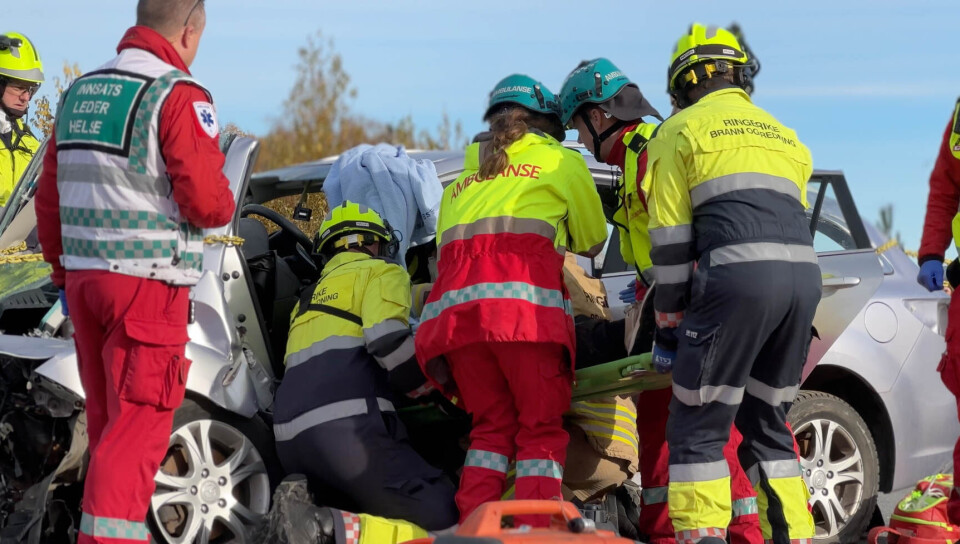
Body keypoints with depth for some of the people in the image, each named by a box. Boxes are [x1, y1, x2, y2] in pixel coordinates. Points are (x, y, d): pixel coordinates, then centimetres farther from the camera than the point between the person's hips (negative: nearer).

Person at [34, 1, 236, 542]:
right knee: (139, 422, -7)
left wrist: (63, 273, 25)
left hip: (83, 276, 8)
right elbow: (206, 203, -17)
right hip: (149, 283, -8)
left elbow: (49, 197, 17)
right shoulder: (179, 96, -11)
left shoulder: (80, 92, 13)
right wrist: (225, 204, 6)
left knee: (106, 415, 17)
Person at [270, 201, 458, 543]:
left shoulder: (310, 296, 33)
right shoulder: (381, 272, 10)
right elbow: (388, 339, -8)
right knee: (441, 514, -10)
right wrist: (425, 383, 9)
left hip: (290, 436, 8)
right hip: (345, 425, -8)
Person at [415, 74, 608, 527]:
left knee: (492, 424, 13)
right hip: (524, 305, -4)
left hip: (454, 304, 4)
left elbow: (444, 248, 22)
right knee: (541, 427, 1)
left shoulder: (461, 182, 32)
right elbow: (593, 243, 29)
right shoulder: (561, 161, 20)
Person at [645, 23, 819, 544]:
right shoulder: (783, 134, 29)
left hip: (736, 275, -6)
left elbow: (671, 240, 6)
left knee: (697, 428, 1)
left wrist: (668, 325, 11)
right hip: (804, 274, 6)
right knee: (767, 424, 17)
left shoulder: (681, 129, 11)